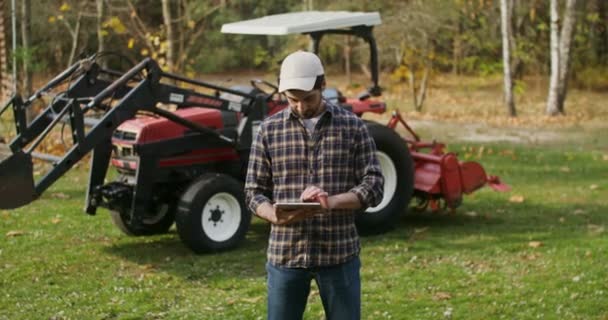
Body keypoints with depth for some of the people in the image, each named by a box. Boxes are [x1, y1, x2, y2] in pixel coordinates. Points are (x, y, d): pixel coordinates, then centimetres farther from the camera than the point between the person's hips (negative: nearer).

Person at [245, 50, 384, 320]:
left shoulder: (352, 126, 0)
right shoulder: (269, 129, 2)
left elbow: (374, 185, -4)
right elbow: (254, 191, 3)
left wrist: (332, 201, -22)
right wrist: (275, 216, -19)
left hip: (339, 252, 0)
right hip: (285, 253, 1)